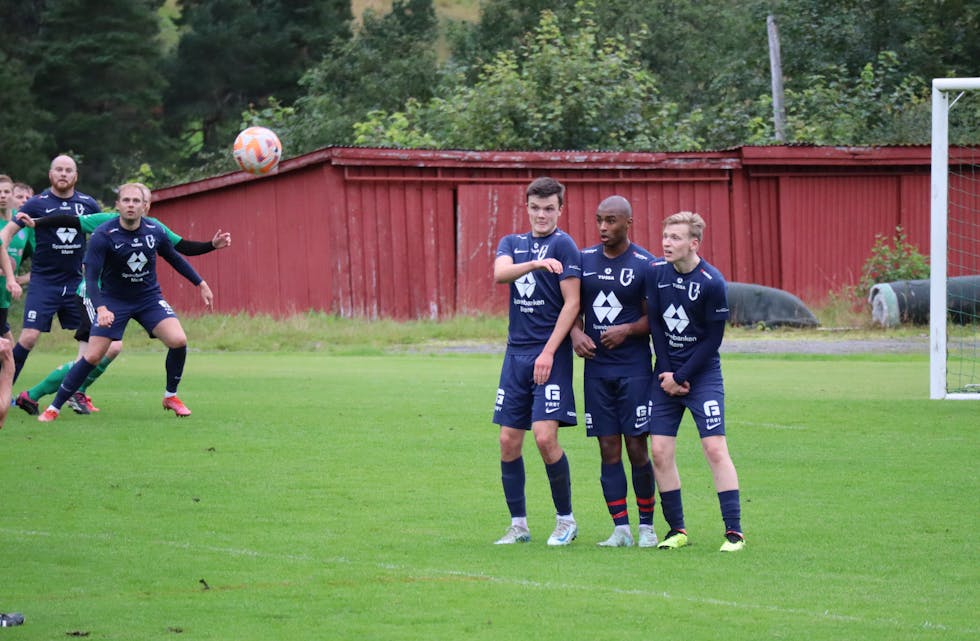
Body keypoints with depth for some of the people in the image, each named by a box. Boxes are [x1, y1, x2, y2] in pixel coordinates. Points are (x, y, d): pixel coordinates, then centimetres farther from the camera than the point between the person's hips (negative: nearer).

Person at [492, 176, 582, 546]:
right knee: (509, 441, 3)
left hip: (551, 354, -5)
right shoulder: (512, 243, 13)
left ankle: (566, 520, 3)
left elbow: (572, 303, -8)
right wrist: (537, 264, -28)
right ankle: (518, 525, 13)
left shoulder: (563, 245, -3)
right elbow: (500, 273, -10)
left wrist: (548, 352, -14)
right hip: (516, 354, 6)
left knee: (545, 437, -13)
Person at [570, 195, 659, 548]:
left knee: (637, 449, -3)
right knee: (609, 450, 2)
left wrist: (628, 329, -18)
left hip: (634, 369, -4)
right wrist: (576, 332, -5)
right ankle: (621, 529, 6)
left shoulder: (645, 264, -5)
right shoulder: (584, 259, 8)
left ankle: (646, 526, 9)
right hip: (596, 368, 4)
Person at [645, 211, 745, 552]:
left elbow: (713, 338, -11)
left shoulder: (712, 283, -15)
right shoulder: (656, 272, -1)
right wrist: (666, 373, -4)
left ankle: (734, 531, -8)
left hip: (702, 374, -5)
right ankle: (677, 530, 10)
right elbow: (655, 323, 4)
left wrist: (681, 376, -11)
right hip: (667, 373, 5)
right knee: (660, 452, 0)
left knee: (715, 449, -10)